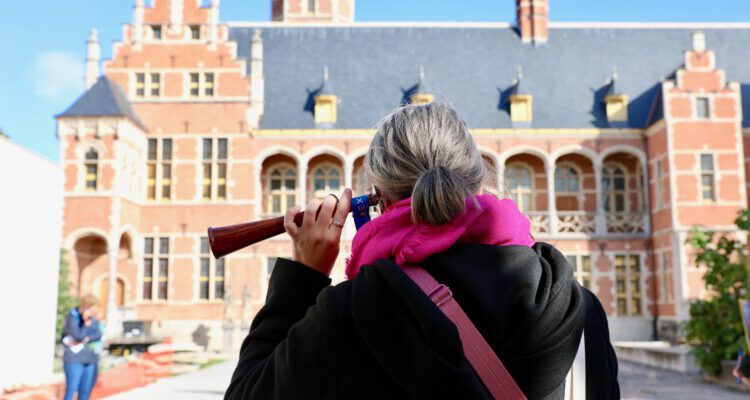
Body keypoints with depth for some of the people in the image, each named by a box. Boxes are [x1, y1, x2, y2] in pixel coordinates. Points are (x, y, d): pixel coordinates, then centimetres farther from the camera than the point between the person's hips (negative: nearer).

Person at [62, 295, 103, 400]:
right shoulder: (72, 317, -8)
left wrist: (84, 340, -15)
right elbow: (78, 335, -16)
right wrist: (87, 323, -17)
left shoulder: (93, 319, 8)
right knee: (71, 390, -10)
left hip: (91, 359, 5)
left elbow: (98, 335, -2)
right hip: (74, 359, -5)